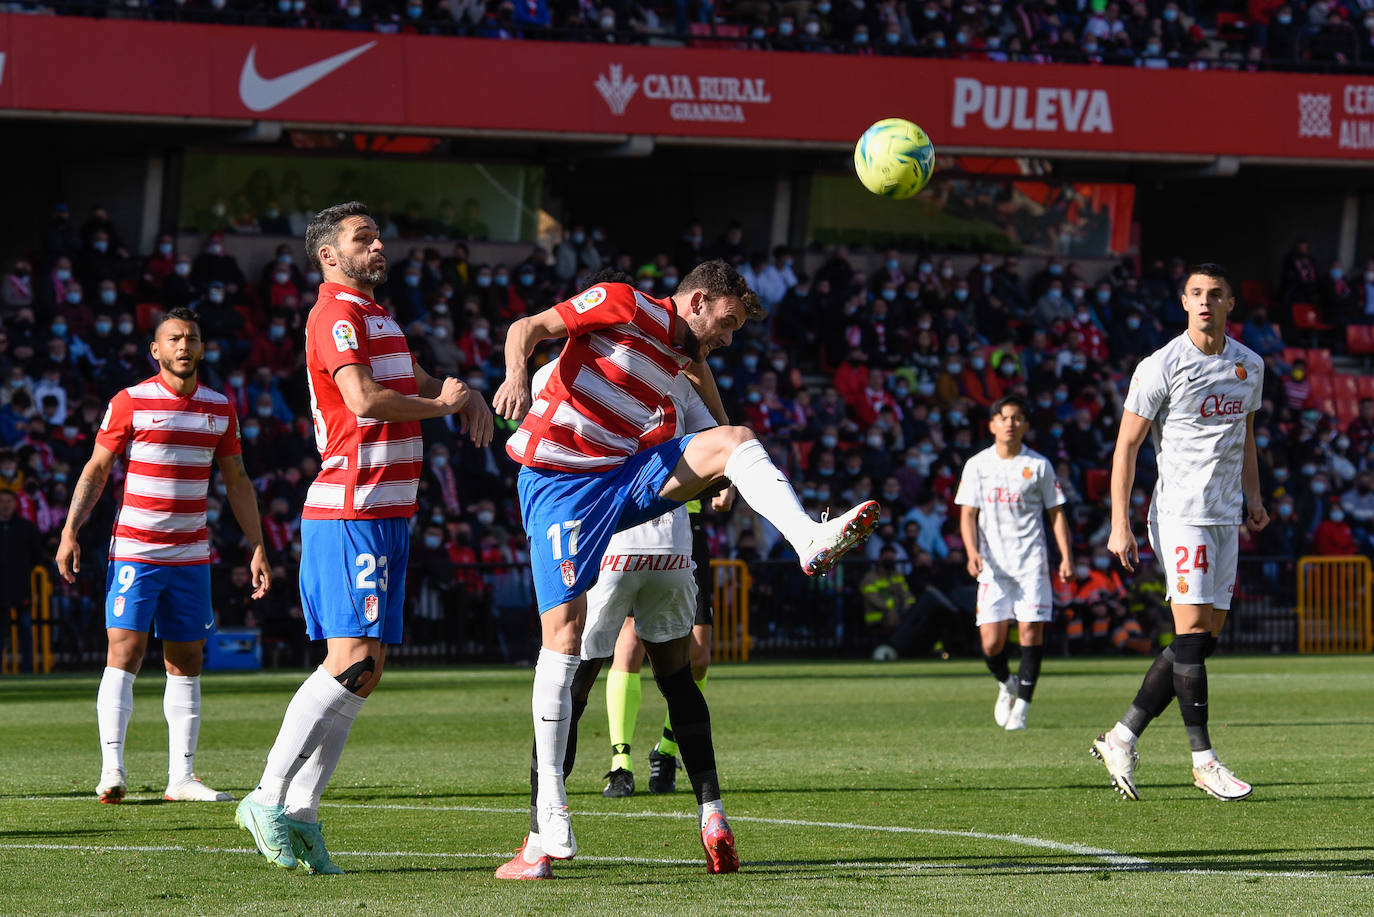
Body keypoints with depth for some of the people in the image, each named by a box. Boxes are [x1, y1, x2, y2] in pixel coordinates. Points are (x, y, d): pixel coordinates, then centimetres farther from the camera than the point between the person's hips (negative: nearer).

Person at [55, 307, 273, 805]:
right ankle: (111, 770, -14)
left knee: (186, 661, 4)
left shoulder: (220, 408, 9)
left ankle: (181, 777, 6)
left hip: (190, 555, 4)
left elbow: (236, 480, 16)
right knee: (124, 651, -13)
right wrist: (70, 531, -8)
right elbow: (96, 470, 1)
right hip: (134, 551, -4)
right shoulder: (130, 403, -2)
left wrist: (257, 547, 13)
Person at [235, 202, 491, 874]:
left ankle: (300, 812, 5)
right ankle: (270, 800, -12)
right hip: (351, 510, -10)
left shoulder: (376, 316, 22)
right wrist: (441, 404, -6)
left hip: (384, 515, 10)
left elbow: (420, 382, 34)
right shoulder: (336, 313, -9)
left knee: (362, 672, 6)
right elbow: (366, 400, -21)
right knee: (353, 661, -16)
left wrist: (466, 396, 13)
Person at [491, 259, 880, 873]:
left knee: (736, 439, -12)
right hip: (558, 482, -7)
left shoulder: (682, 357, 16)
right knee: (564, 627, -12)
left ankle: (811, 541, -33)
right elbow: (528, 328, -9)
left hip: (624, 477, 7)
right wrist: (516, 373, -28)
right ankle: (550, 802, -8)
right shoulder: (621, 306, -4)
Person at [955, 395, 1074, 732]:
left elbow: (1056, 513, 8)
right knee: (991, 641, -7)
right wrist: (972, 551, -12)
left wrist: (1066, 557, -2)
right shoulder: (977, 465, 6)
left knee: (1031, 631, -11)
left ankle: (1021, 706, -1)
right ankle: (1006, 684, 25)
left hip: (1032, 561, -1)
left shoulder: (1038, 465, 4)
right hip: (993, 564, 1)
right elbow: (968, 514, 6)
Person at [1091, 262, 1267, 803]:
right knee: (1192, 632, -12)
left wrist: (1253, 499, 12)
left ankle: (1122, 739, 10)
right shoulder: (1161, 368, -8)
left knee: (1206, 638, 3)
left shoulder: (1249, 366, 11)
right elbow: (1126, 446, -4)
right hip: (1180, 513, -6)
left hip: (1225, 518, 7)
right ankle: (1203, 759, -6)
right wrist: (1120, 526, -9)